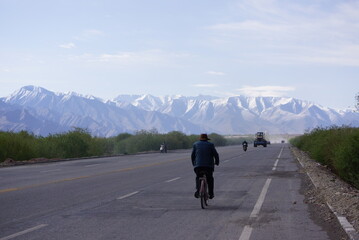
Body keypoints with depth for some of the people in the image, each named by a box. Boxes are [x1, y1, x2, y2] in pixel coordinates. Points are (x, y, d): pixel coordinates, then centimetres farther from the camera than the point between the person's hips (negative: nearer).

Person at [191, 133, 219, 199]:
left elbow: (192, 155, 10)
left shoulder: (195, 144, 9)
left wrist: (193, 163, 23)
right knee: (210, 178, 17)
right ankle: (211, 193, 15)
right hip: (209, 165, 0)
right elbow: (216, 154, 5)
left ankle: (198, 190, -5)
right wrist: (217, 162, 20)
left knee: (198, 177, 18)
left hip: (198, 165, 0)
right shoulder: (210, 145, 7)